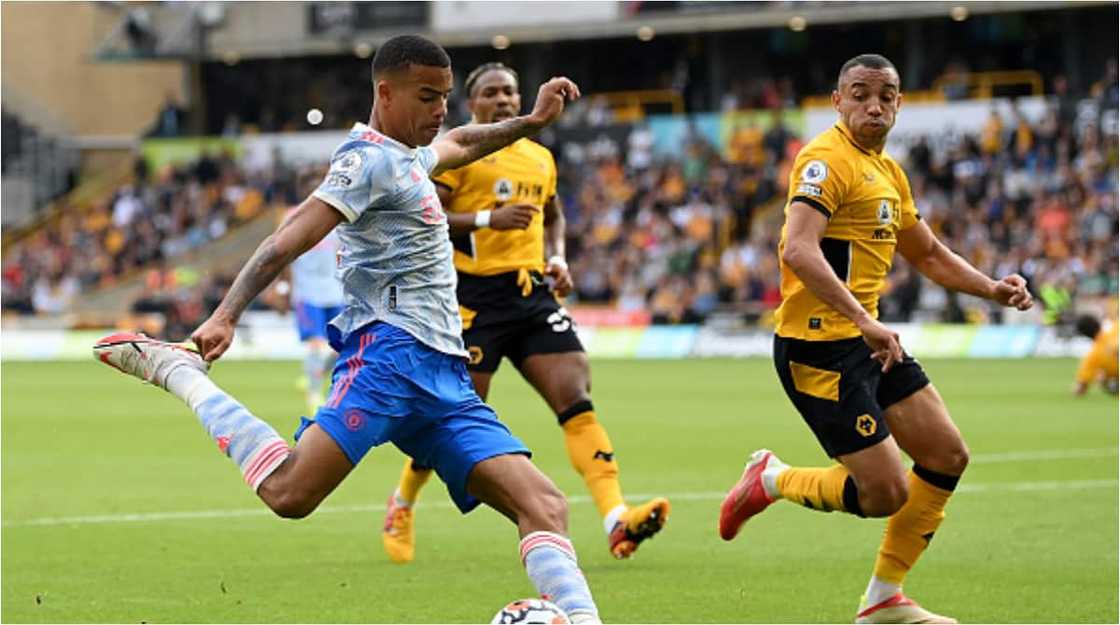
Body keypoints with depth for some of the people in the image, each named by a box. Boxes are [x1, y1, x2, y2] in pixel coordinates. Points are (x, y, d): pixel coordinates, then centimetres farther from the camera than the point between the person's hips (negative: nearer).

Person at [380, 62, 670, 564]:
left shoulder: (540, 158, 18)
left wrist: (558, 259, 16)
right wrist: (487, 219, -21)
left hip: (533, 294, 5)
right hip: (475, 297, -5)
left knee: (576, 396, -12)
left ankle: (616, 521, -22)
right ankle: (401, 505, 27)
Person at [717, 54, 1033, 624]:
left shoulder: (887, 171, 16)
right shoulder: (826, 160, -14)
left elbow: (927, 254, 29)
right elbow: (799, 251, -29)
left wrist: (992, 289, 13)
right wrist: (865, 322, -34)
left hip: (867, 338, 10)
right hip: (819, 346, -10)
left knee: (947, 456, 7)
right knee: (886, 493, -12)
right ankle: (771, 481, 13)